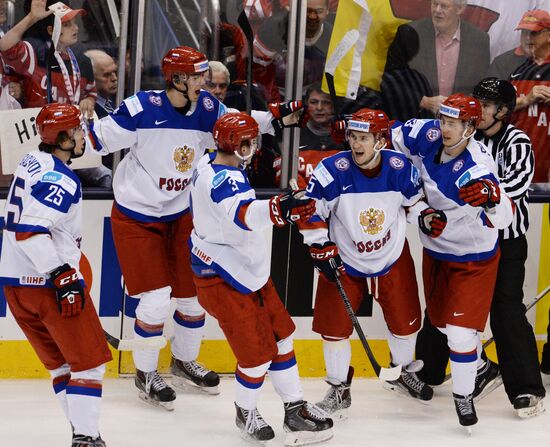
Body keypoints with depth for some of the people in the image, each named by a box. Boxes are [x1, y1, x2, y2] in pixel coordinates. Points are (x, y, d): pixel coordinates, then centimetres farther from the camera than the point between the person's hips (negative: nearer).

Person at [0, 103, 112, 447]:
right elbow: (30, 231, -28)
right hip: (48, 284, -9)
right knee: (89, 362, -1)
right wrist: (63, 274, -29)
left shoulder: (32, 163, 12)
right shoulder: (60, 179, -18)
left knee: (61, 363, 17)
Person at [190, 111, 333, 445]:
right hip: (224, 282, -11)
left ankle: (295, 408, 24)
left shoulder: (212, 163, 0)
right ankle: (246, 413, 21)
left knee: (281, 333, 15)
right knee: (257, 353, -5)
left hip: (250, 270, 11)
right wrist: (278, 210, -69)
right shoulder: (222, 180, -31)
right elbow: (241, 214, -52)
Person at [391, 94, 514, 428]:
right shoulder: (429, 136, -17)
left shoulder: (477, 168, -36)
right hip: (436, 248, 7)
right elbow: (396, 134, 5)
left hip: (473, 259, -7)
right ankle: (478, 367, 48)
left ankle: (464, 396, 11)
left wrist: (490, 197, -67)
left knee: (460, 331, -11)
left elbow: (503, 218, -48)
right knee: (441, 321, 21)